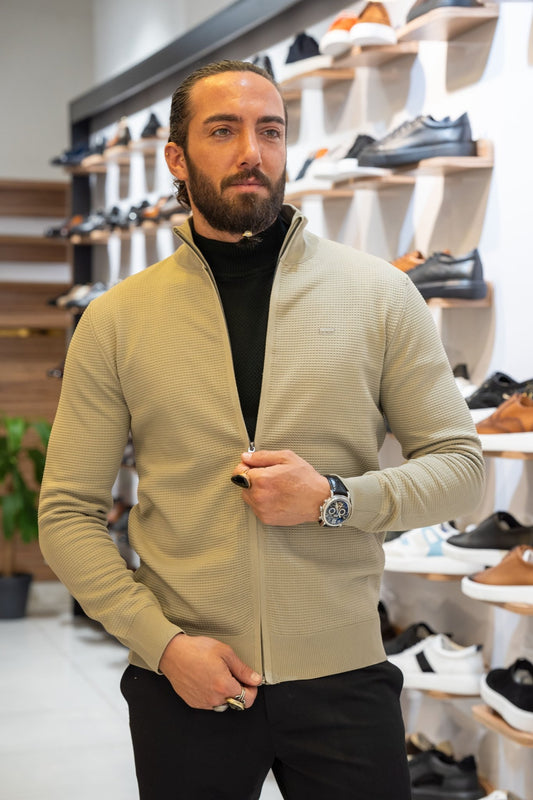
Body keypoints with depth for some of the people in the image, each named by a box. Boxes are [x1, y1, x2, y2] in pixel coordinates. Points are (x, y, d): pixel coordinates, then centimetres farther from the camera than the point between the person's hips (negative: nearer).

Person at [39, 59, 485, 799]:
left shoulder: (379, 294, 0)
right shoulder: (116, 321, 1)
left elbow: (459, 465, 3)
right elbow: (67, 514, 2)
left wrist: (334, 500, -14)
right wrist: (163, 644, -9)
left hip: (344, 676, 0)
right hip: (186, 686, 0)